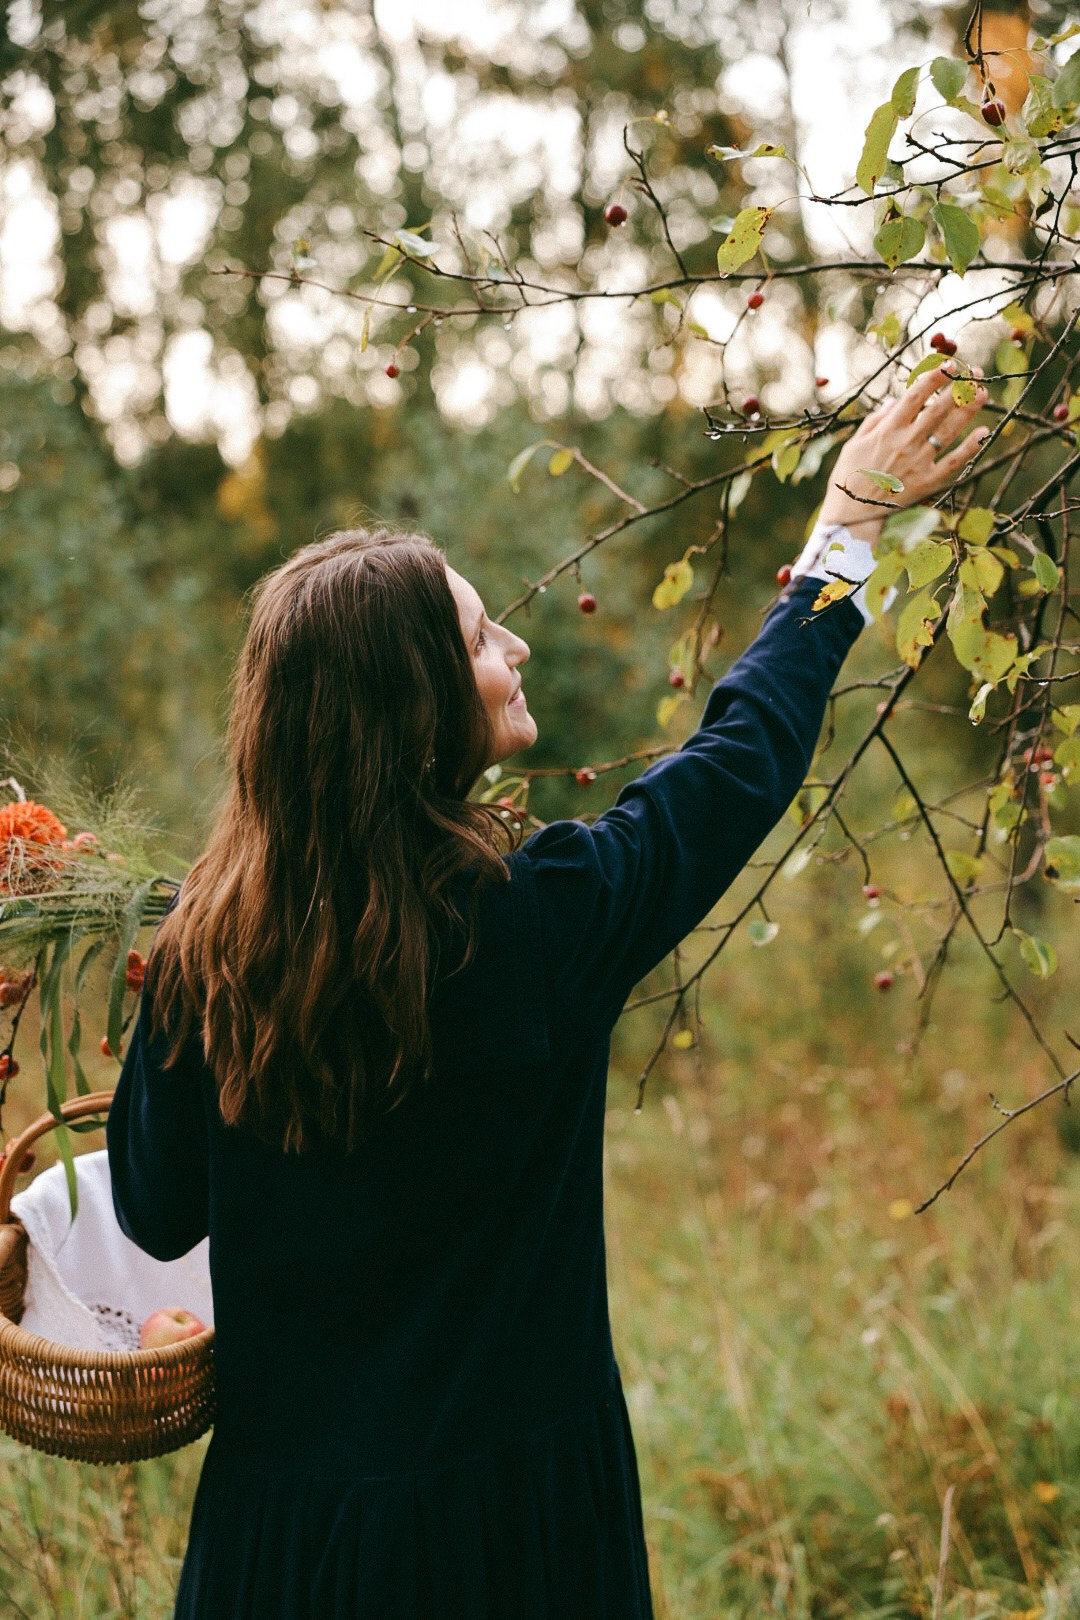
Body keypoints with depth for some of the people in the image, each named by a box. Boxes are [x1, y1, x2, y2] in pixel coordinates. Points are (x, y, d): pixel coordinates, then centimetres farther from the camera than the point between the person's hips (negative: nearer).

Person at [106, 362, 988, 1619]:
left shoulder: (206, 955, -11)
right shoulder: (541, 922, -20)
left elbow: (157, 1216, 1)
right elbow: (748, 748, -5)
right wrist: (849, 523, 8)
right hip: (504, 1511, -2)